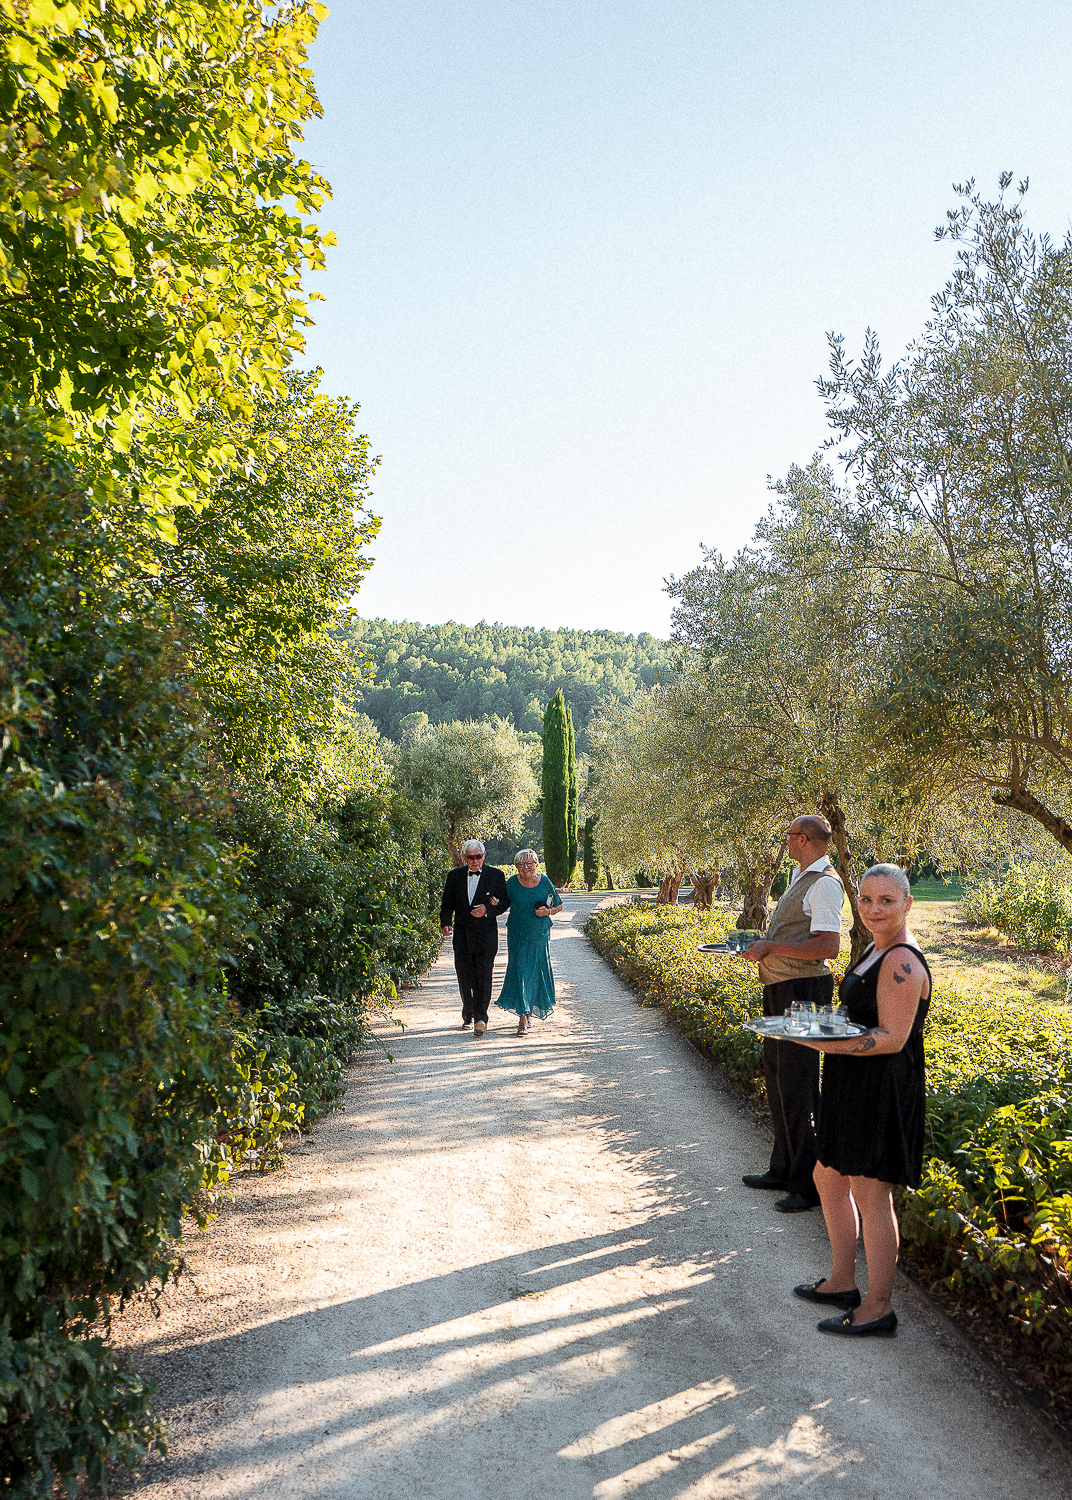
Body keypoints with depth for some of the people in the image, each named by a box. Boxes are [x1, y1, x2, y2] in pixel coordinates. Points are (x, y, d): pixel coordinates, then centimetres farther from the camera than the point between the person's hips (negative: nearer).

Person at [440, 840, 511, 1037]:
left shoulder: (496, 875, 3)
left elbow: (505, 901, 2)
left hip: (486, 934, -2)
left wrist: (487, 909, -16)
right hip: (462, 935, 3)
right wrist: (445, 923, -11)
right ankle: (468, 1015, 26)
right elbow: (447, 904, 6)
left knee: (484, 976, -9)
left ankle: (480, 1019, -10)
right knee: (464, 977, 9)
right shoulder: (455, 876, 8)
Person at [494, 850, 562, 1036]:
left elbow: (558, 906, 9)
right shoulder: (512, 883, -3)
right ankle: (523, 1017, -6)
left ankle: (530, 1010, 29)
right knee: (520, 971, -8)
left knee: (537, 971, 8)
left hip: (540, 935, 2)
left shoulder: (545, 882, -1)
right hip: (518, 935, -1)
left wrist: (548, 911, -11)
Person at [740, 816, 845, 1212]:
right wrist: (761, 944, 10)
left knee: (797, 1086, -6)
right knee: (776, 1077, 18)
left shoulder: (824, 883, -15)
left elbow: (827, 945, -24)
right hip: (780, 989, 11)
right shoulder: (800, 878, 16)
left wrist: (771, 948, -21)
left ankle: (809, 1185, 5)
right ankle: (784, 1169, 31)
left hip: (802, 992, -11)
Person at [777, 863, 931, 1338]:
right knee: (829, 1178, 19)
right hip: (854, 1086, 11)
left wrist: (823, 1042, -27)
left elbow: (892, 1038, -24)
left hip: (884, 1088, -11)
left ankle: (878, 1308, 15)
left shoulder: (902, 962, -20)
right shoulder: (876, 950, 12)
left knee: (869, 1194, 0)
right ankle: (843, 1282, 34)